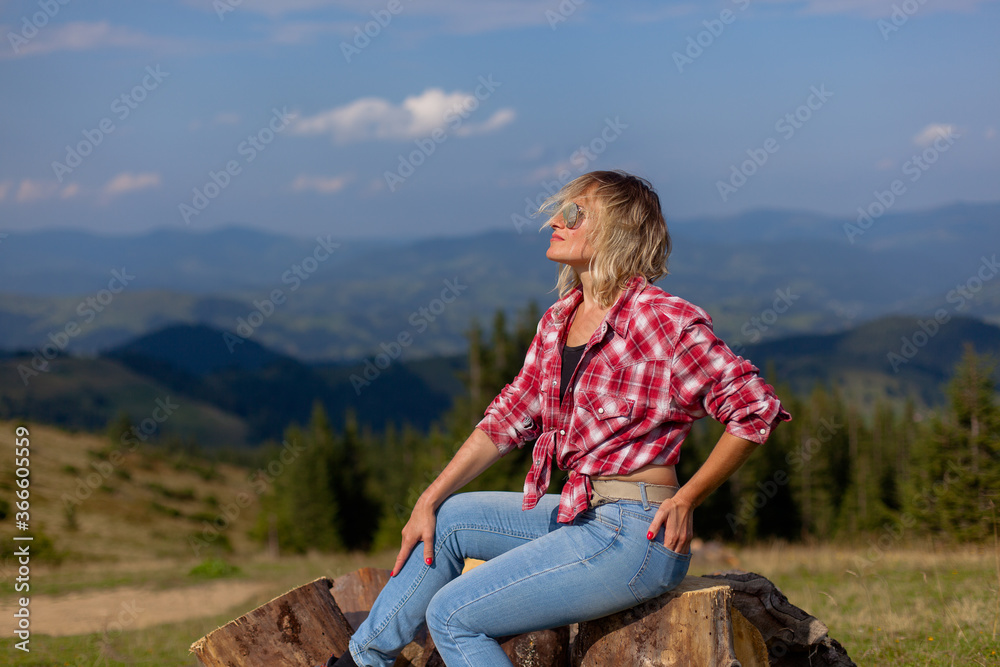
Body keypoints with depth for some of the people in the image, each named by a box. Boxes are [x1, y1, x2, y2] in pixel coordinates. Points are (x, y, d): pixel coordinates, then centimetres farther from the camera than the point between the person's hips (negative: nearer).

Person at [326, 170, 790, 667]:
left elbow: (757, 408, -17)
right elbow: (510, 416, 14)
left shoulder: (661, 320, -17)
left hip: (636, 535, -9)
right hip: (580, 514, 9)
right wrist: (428, 502, 10)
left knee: (451, 614, -9)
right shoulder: (559, 319, 9)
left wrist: (686, 499, -14)